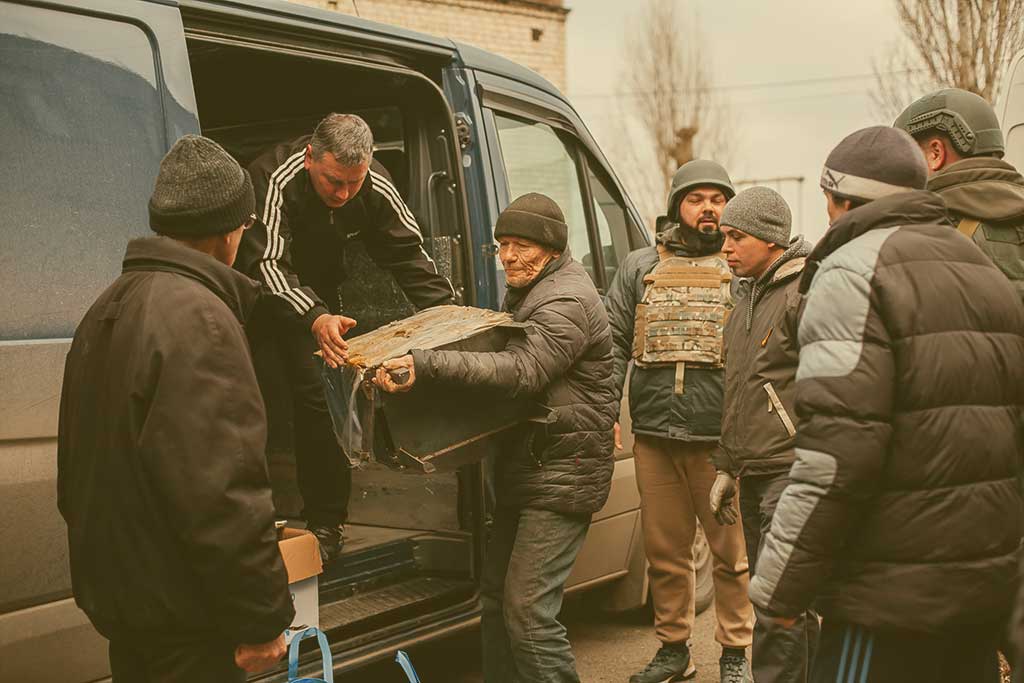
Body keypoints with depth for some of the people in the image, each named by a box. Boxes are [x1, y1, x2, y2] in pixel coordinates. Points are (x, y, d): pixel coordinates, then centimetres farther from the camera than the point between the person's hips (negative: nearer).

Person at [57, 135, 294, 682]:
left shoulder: (108, 309, 11)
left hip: (116, 592, 9)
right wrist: (261, 618, -20)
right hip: (180, 612, -9)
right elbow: (223, 490, -27)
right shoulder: (199, 316, -21)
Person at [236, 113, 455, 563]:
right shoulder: (275, 180, -35)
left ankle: (325, 524, 1)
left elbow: (408, 254, -12)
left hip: (317, 296, 3)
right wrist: (315, 318, -61)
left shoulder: (375, 186, -20)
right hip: (258, 291, -3)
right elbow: (267, 263, -44)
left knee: (318, 398, -7)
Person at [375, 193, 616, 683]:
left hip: (563, 474, -10)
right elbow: (504, 353, 21)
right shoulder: (526, 293, 15)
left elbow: (520, 371, -32)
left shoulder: (567, 302, -18)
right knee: (497, 593, 15)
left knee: (527, 611, -12)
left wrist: (425, 366, -42)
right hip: (524, 467, 10)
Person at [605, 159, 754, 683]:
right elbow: (612, 343, 11)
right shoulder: (639, 268, 13)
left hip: (721, 437, -2)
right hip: (653, 434, 2)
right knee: (663, 550, 11)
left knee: (731, 550, 2)